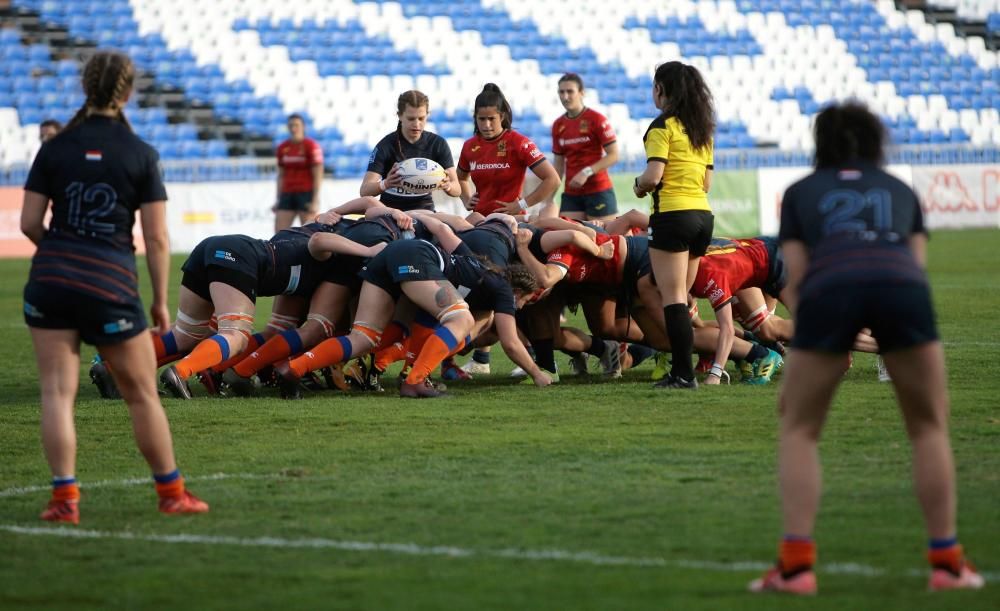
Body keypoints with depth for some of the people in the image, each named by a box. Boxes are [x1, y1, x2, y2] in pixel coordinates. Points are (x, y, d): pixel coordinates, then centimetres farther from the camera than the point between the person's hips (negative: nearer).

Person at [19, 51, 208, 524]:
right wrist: (160, 301, 6)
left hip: (50, 282, 1)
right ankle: (171, 493, 20)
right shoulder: (141, 155, -2)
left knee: (57, 391, 1)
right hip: (112, 285, -1)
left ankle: (64, 497, -8)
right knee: (141, 394, 11)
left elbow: (29, 223, 2)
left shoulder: (55, 149, 3)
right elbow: (156, 238, -3)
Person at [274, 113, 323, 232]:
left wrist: (315, 201, -14)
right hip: (287, 195, 6)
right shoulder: (282, 148, 11)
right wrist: (278, 200, 12)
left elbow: (318, 175, -8)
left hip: (306, 194, -5)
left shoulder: (311, 146, -6)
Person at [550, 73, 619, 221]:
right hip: (571, 193, 5)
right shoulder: (558, 126, 10)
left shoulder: (597, 119, -6)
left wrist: (586, 173, -18)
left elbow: (613, 155, -9)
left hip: (598, 191, -5)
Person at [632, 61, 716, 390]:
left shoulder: (663, 126, -8)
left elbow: (653, 176, -16)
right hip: (703, 214, 7)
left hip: (672, 214, -7)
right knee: (681, 297, 13)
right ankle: (681, 370, 11)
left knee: (673, 298, -7)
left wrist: (639, 185, 4)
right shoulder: (702, 128, 16)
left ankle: (684, 373, -12)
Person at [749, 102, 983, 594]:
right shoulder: (899, 190, 34)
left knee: (799, 431, 16)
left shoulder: (800, 193, 30)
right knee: (929, 427, 19)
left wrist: (796, 369, 27)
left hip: (829, 288, -1)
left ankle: (795, 565, 4)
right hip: (901, 286, 1)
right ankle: (947, 562, 14)